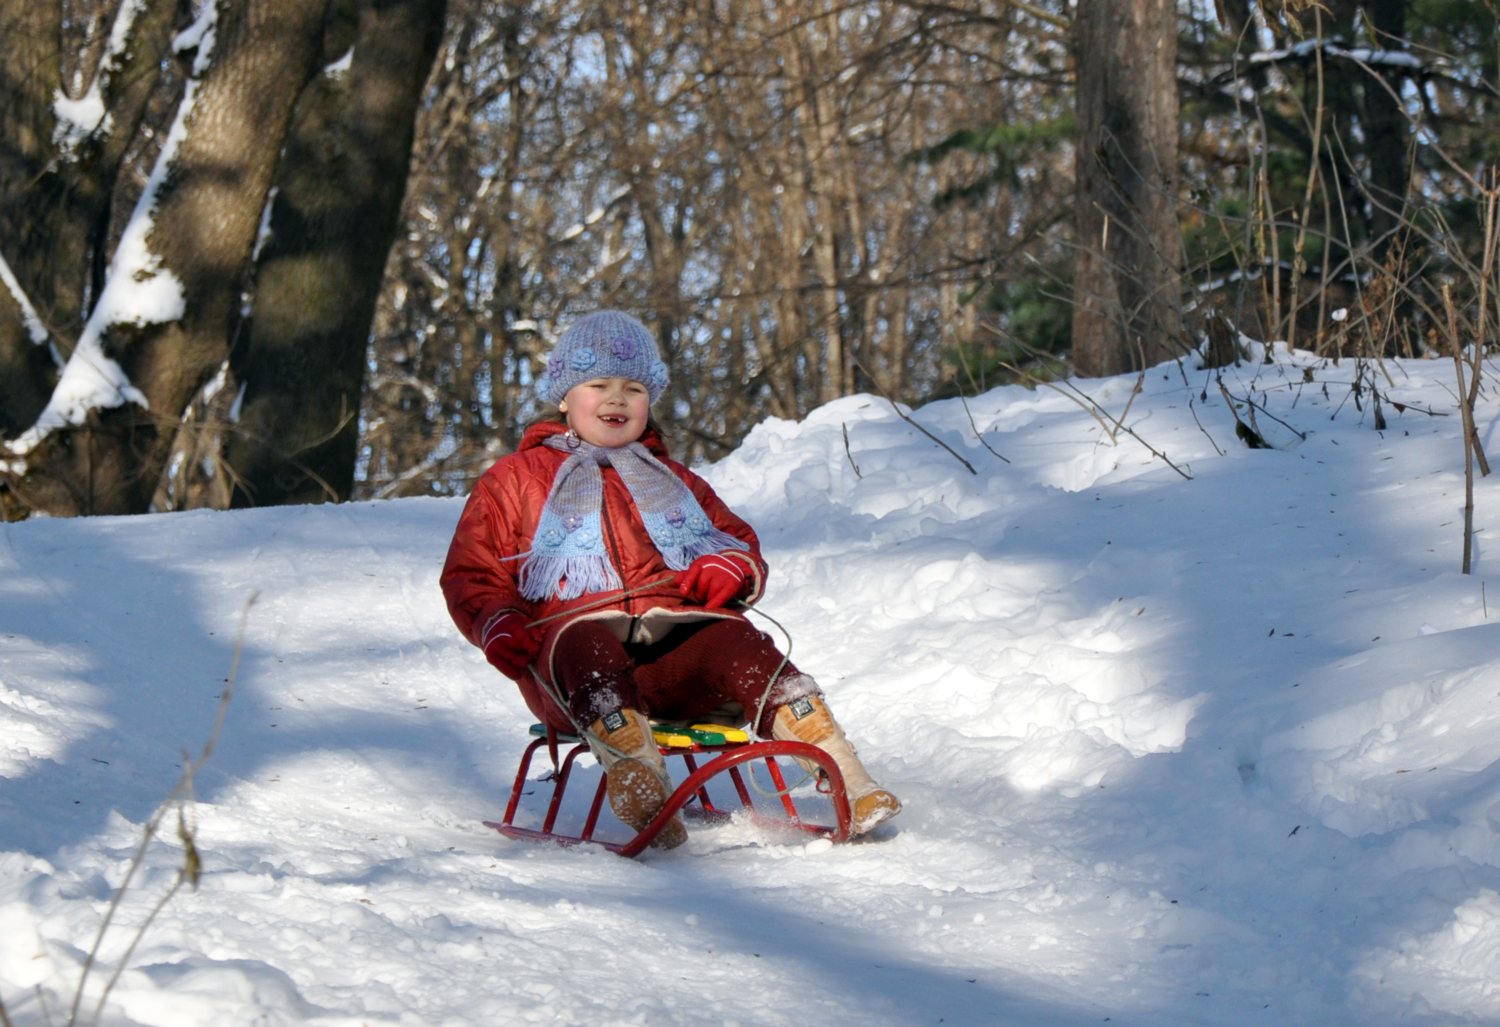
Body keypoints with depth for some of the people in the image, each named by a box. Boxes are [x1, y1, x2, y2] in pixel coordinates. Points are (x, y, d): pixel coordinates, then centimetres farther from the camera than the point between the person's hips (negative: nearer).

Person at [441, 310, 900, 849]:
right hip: (570, 629, -2)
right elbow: (471, 575, 18)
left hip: (673, 648, 3)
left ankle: (846, 779, -44)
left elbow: (742, 544, 31)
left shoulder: (671, 481, 34)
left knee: (735, 640, -30)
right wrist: (498, 625, -6)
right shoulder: (514, 480, 23)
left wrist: (729, 571, 4)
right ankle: (640, 788, -63)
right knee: (588, 646, -40)